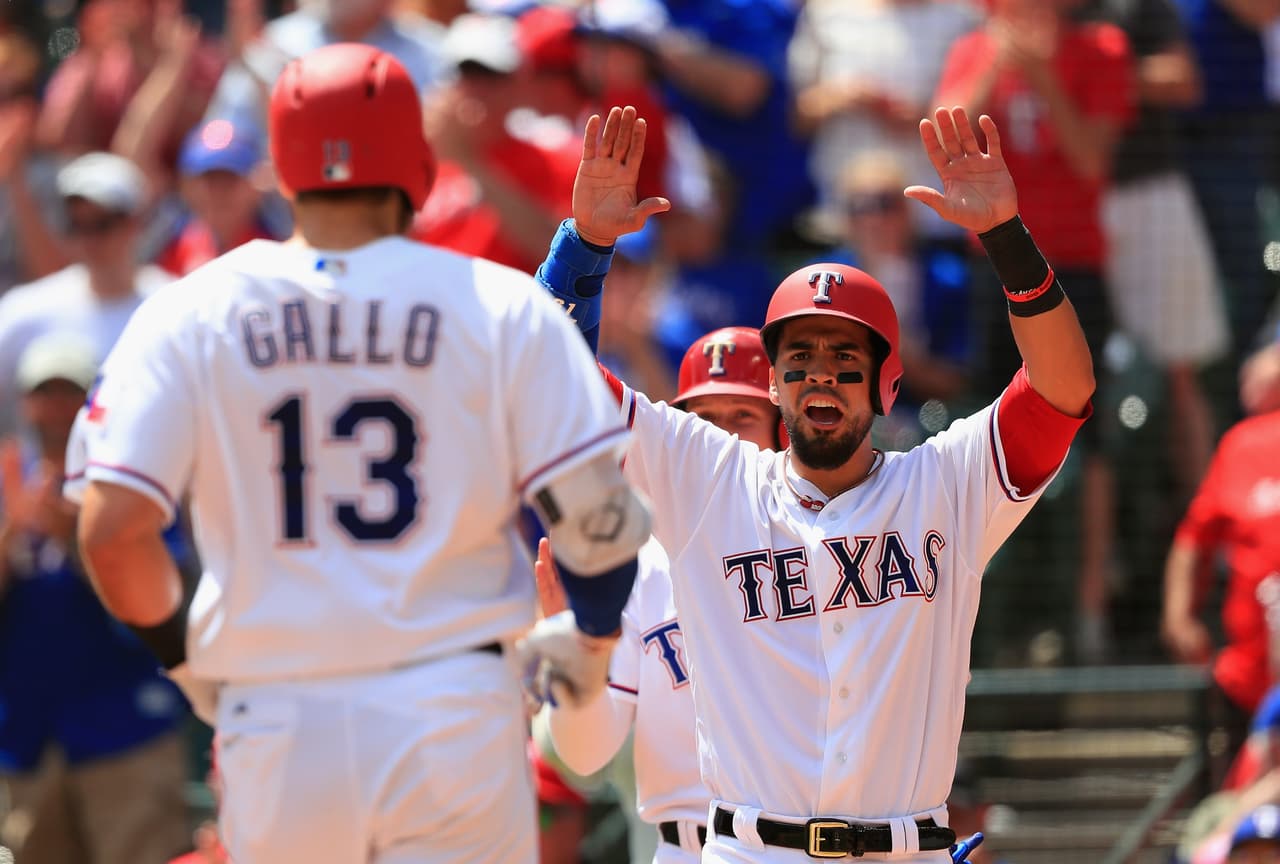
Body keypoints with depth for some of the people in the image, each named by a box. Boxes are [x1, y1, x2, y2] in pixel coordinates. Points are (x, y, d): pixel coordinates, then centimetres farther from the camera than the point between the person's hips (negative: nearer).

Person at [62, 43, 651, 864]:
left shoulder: (188, 315, 1)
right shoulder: (499, 305, -1)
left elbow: (110, 527, -7)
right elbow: (599, 516, -4)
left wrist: (181, 646, 12)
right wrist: (586, 641, 16)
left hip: (276, 727, 2)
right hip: (453, 721, -1)